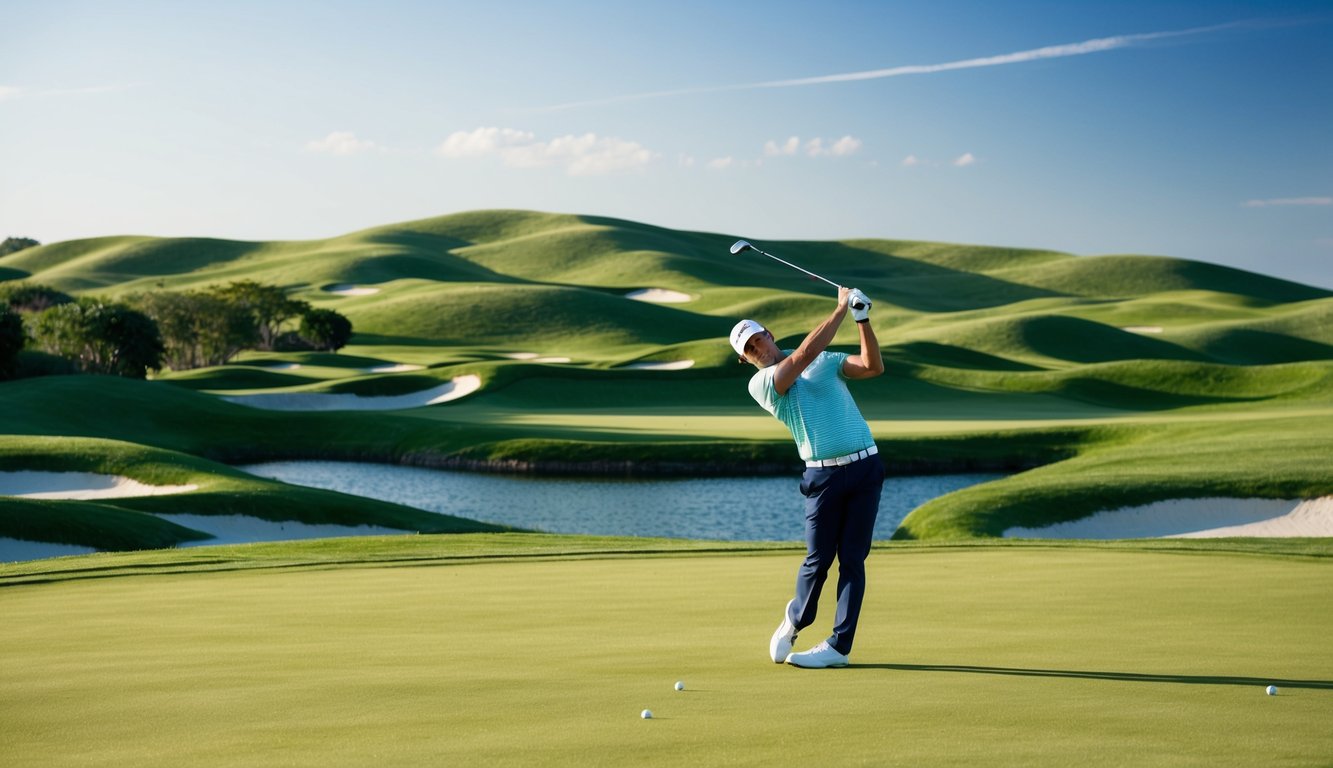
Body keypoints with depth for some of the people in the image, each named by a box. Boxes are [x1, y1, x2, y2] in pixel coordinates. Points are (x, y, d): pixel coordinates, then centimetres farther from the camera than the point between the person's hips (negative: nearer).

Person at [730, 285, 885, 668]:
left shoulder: (827, 361, 13)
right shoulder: (760, 384, -1)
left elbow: (874, 366, -1)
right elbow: (804, 355, -15)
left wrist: (863, 320, -13)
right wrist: (840, 310, -15)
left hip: (864, 467, 1)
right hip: (823, 476, -1)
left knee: (852, 559, -1)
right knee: (818, 559, 1)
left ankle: (839, 646, 3)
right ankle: (796, 619, 30)